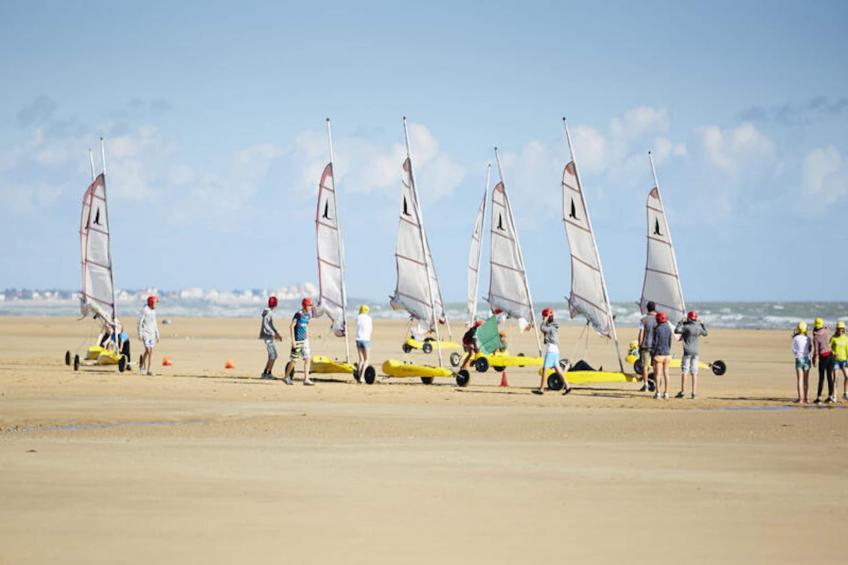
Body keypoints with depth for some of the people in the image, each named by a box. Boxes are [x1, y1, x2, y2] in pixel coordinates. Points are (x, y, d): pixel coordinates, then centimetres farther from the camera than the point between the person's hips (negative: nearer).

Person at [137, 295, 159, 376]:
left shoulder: (153, 311, 14)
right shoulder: (144, 310, -10)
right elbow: (140, 322, -12)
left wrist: (157, 335, 17)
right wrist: (140, 334, -17)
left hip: (152, 333, 7)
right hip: (145, 333, -7)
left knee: (151, 352, 1)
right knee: (147, 350, -15)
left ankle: (149, 370, 1)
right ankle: (142, 365, 8)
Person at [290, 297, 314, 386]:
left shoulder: (307, 315, 9)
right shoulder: (298, 314, -14)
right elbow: (291, 327, -15)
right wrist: (293, 340, -19)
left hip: (305, 340, 7)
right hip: (297, 341, -7)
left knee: (308, 359, -3)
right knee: (294, 360, 3)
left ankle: (306, 379, -2)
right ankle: (287, 377, 22)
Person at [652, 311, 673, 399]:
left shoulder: (657, 329, -13)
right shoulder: (668, 329, 3)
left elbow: (655, 343, -12)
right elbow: (670, 342, 8)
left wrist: (652, 353, -5)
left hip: (659, 354, -5)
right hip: (667, 354, 5)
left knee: (658, 374, -1)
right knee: (666, 373, 8)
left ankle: (658, 393, -2)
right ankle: (666, 393, 9)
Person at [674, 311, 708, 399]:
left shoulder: (687, 327, -13)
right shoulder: (699, 328, 4)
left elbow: (676, 331, -14)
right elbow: (705, 333, 23)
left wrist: (680, 322, -3)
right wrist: (703, 324, 31)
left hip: (687, 352, -5)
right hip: (695, 352, 5)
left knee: (684, 372, -1)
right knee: (694, 372, 6)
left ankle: (683, 392, -3)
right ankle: (694, 393, 4)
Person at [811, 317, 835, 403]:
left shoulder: (815, 337, -11)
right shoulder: (826, 331, 0)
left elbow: (816, 350, -9)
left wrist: (814, 360, 2)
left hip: (823, 357, -4)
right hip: (830, 355, 4)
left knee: (821, 378, 1)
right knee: (830, 377, 8)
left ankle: (819, 397, 1)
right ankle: (830, 397, 9)